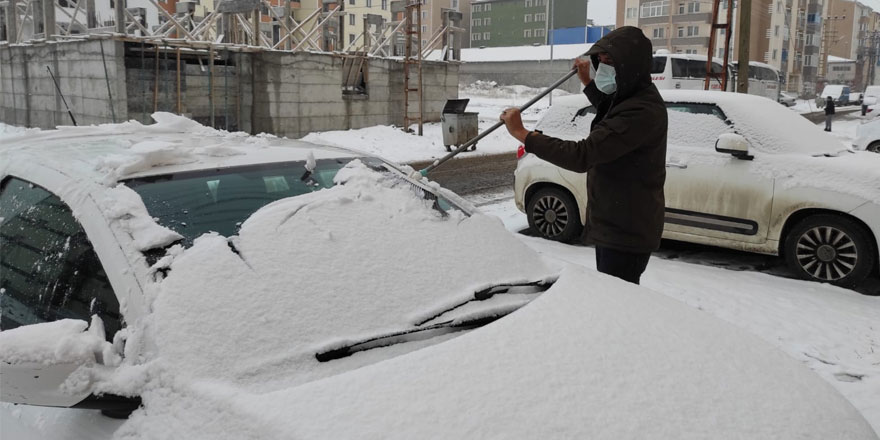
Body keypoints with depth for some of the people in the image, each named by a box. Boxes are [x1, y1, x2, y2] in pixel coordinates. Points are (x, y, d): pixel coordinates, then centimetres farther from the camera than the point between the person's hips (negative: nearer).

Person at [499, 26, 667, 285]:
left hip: (627, 232, -11)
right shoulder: (628, 99, 7)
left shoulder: (641, 111, -27)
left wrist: (522, 134, -26)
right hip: (612, 224, 11)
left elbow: (581, 156, -32)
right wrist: (587, 81, 34)